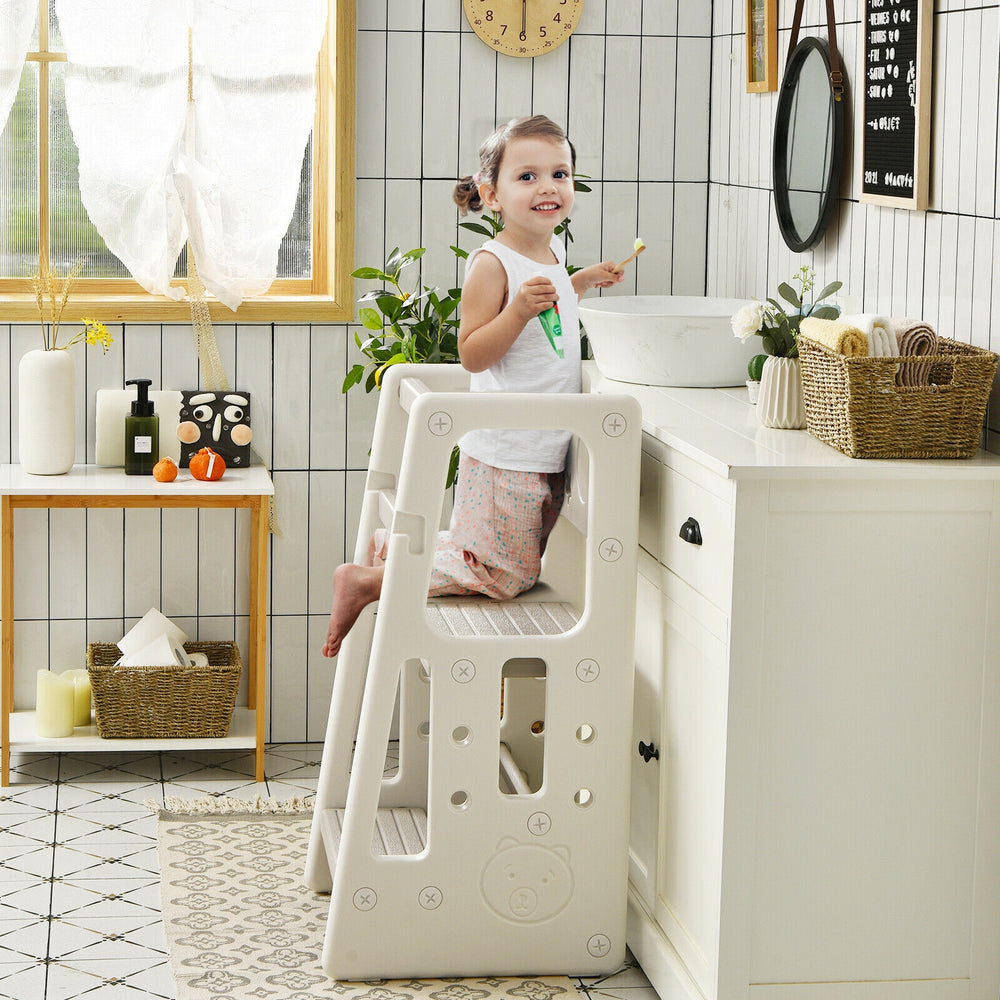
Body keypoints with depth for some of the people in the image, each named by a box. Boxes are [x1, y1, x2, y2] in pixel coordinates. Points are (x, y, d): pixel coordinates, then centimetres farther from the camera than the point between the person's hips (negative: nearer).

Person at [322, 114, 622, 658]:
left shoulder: (552, 252, 10)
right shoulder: (491, 263, -16)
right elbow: (473, 353, -20)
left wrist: (579, 283, 21)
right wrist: (520, 311, -32)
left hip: (545, 455, 9)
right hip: (505, 454, -9)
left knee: (525, 561, 19)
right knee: (500, 575, -4)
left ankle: (393, 546, 26)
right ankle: (367, 582, 4)